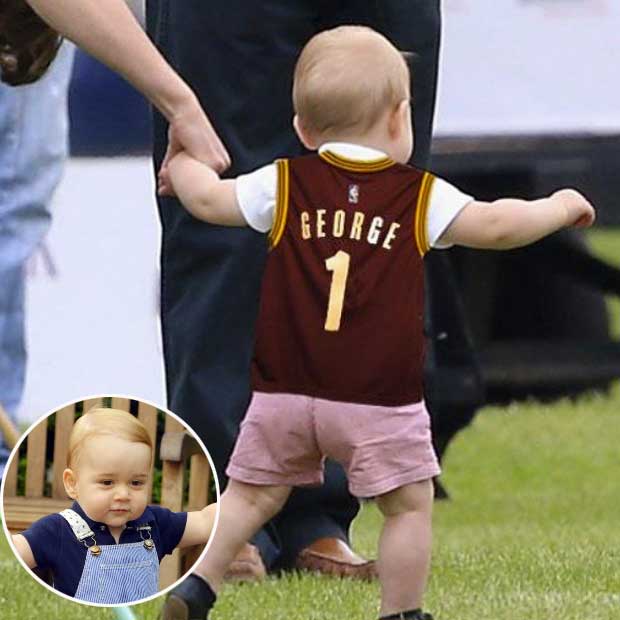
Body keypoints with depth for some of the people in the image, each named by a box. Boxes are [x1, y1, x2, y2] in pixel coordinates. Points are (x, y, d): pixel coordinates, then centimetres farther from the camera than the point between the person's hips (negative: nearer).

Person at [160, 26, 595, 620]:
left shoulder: (283, 186, 5)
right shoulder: (422, 197, -1)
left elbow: (208, 200, 12)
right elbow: (495, 226, -4)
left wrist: (183, 165, 34)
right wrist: (559, 208, 14)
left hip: (285, 391, 3)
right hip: (379, 402, -3)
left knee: (250, 493, 15)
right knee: (409, 505, 9)